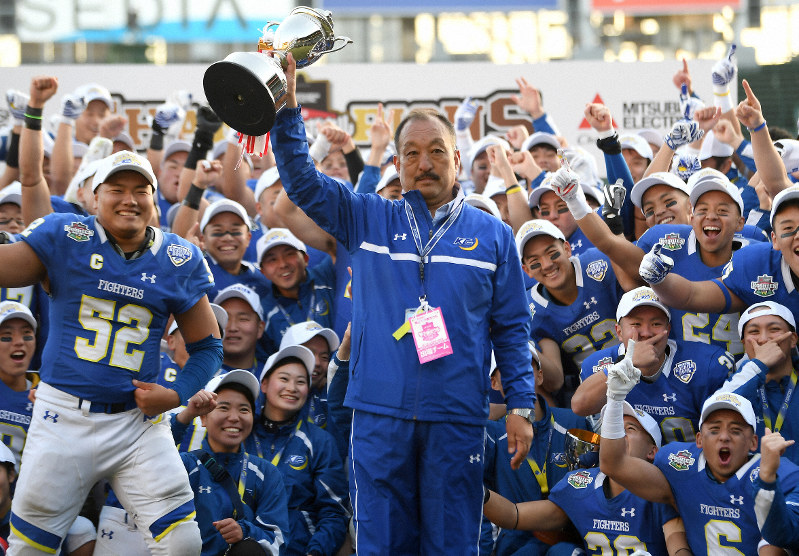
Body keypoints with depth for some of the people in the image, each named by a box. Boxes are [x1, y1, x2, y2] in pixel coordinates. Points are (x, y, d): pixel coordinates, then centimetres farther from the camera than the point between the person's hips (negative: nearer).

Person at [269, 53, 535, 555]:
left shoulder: (492, 235, 9)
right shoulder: (368, 221, 9)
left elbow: (512, 328, 9)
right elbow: (302, 180, 1)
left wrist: (521, 405, 2)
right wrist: (287, 106, -12)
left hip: (457, 419, 0)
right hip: (380, 415, 0)